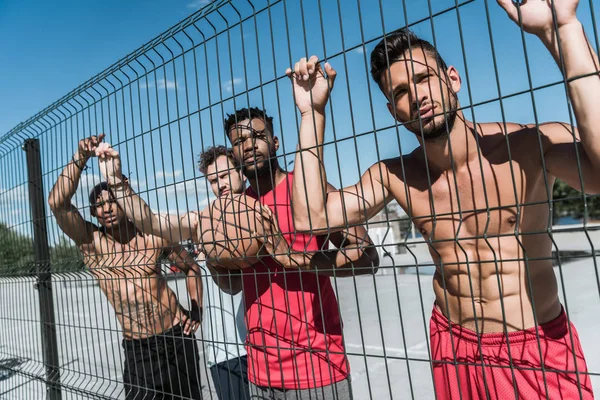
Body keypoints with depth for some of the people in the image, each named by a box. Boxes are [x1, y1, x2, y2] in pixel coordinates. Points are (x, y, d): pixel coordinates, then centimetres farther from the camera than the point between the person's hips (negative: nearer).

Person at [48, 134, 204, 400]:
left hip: (177, 337, 1)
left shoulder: (154, 236, -3)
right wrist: (80, 158, -25)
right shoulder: (91, 241, -4)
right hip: (138, 348, 0)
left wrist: (197, 310, -1)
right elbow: (57, 203, -20)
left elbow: (192, 268, 9)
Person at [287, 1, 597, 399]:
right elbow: (311, 217, -12)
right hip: (454, 348, 4)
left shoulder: (530, 146, -17)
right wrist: (313, 113, -12)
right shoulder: (392, 176, -5)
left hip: (541, 352, -3)